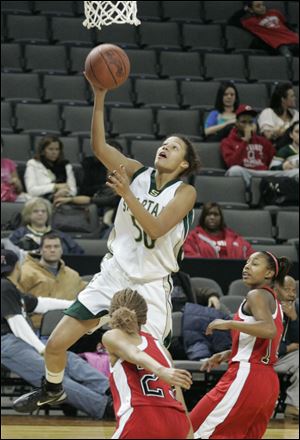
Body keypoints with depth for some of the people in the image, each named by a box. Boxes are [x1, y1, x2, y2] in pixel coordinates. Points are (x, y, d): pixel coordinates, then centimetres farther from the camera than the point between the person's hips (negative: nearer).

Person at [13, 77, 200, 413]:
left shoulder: (185, 192, -7)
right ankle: (53, 388, 33)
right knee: (56, 343, 4)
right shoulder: (137, 173, 3)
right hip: (112, 276, 4)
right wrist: (100, 96, -21)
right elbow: (99, 147, -11)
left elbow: (156, 228, -20)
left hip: (151, 287, -4)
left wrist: (126, 193, -29)